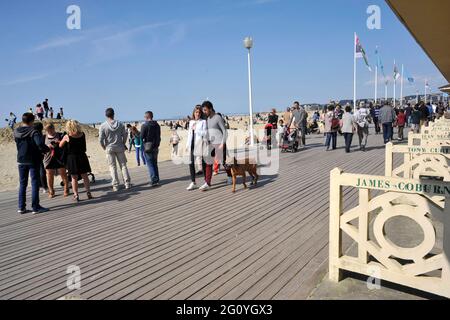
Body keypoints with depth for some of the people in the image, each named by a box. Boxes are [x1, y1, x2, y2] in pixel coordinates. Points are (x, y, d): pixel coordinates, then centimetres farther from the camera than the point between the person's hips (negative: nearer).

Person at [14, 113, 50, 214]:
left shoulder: (16, 132, 3)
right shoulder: (33, 132, -15)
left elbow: (18, 143, 15)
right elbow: (40, 144, -30)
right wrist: (46, 150, -10)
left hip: (21, 161, 5)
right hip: (33, 160, -5)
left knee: (22, 184, 14)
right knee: (35, 183, 1)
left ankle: (21, 207, 17)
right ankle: (35, 207, 3)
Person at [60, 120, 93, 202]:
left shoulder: (67, 137, -10)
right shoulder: (83, 135, -4)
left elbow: (60, 146, 4)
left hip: (72, 158, -2)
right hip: (82, 157, 2)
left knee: (74, 178, 6)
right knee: (85, 176, 11)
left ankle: (76, 195, 9)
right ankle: (88, 193, 12)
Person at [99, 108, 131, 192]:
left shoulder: (103, 126, -9)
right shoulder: (120, 124, -2)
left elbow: (101, 139, -10)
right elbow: (125, 135, 1)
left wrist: (104, 147, 7)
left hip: (109, 148, -1)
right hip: (120, 148, 2)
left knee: (113, 167, 6)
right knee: (123, 165, 9)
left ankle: (115, 186, 7)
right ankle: (127, 184, 8)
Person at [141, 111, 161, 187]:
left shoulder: (144, 126, -13)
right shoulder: (157, 125, 5)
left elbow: (141, 136, -11)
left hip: (148, 147, -6)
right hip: (155, 147, 6)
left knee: (150, 164, -1)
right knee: (155, 164, 16)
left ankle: (154, 180, -7)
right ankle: (157, 179, 21)